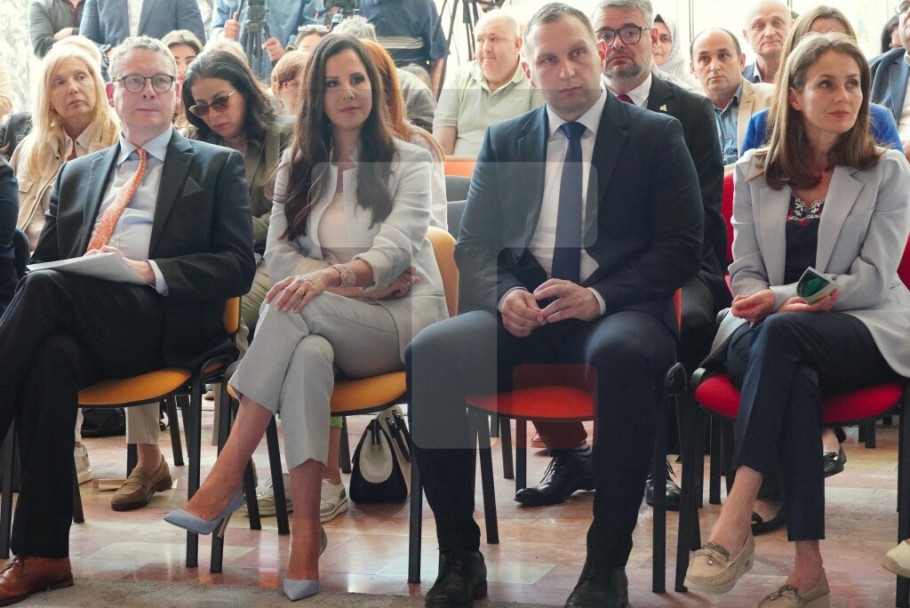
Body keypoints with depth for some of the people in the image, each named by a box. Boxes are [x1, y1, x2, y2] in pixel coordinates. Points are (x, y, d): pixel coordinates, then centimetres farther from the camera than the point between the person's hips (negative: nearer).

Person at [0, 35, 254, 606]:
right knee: (52, 358, -35)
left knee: (48, 289, -32)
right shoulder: (76, 174, 30)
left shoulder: (217, 166, 17)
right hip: (76, 324, 3)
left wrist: (151, 272, -11)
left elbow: (238, 266, 5)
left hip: (164, 327, -3)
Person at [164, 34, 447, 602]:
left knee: (297, 306, -33)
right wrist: (361, 282, -11)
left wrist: (330, 277, -32)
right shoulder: (298, 169, 16)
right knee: (308, 355, -37)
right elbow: (279, 257, 5)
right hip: (329, 323, 2)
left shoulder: (409, 162, 6)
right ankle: (306, 526, -37)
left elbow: (395, 249, -11)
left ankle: (229, 474, -32)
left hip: (404, 323, -2)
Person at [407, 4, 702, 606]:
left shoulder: (657, 136, 9)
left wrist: (599, 297, -16)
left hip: (616, 312, -2)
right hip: (522, 312, 3)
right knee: (429, 353, -27)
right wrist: (505, 294, -11)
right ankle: (460, 557, -15)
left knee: (624, 355, -39)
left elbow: (682, 247, 1)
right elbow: (473, 246, 13)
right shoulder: (503, 141, 18)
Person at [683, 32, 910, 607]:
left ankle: (736, 520, -40)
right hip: (769, 338, 2)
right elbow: (745, 275, 10)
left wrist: (782, 302, -14)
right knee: (796, 378, -36)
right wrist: (788, 304, -13)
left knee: (780, 335, -35)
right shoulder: (753, 173, 13)